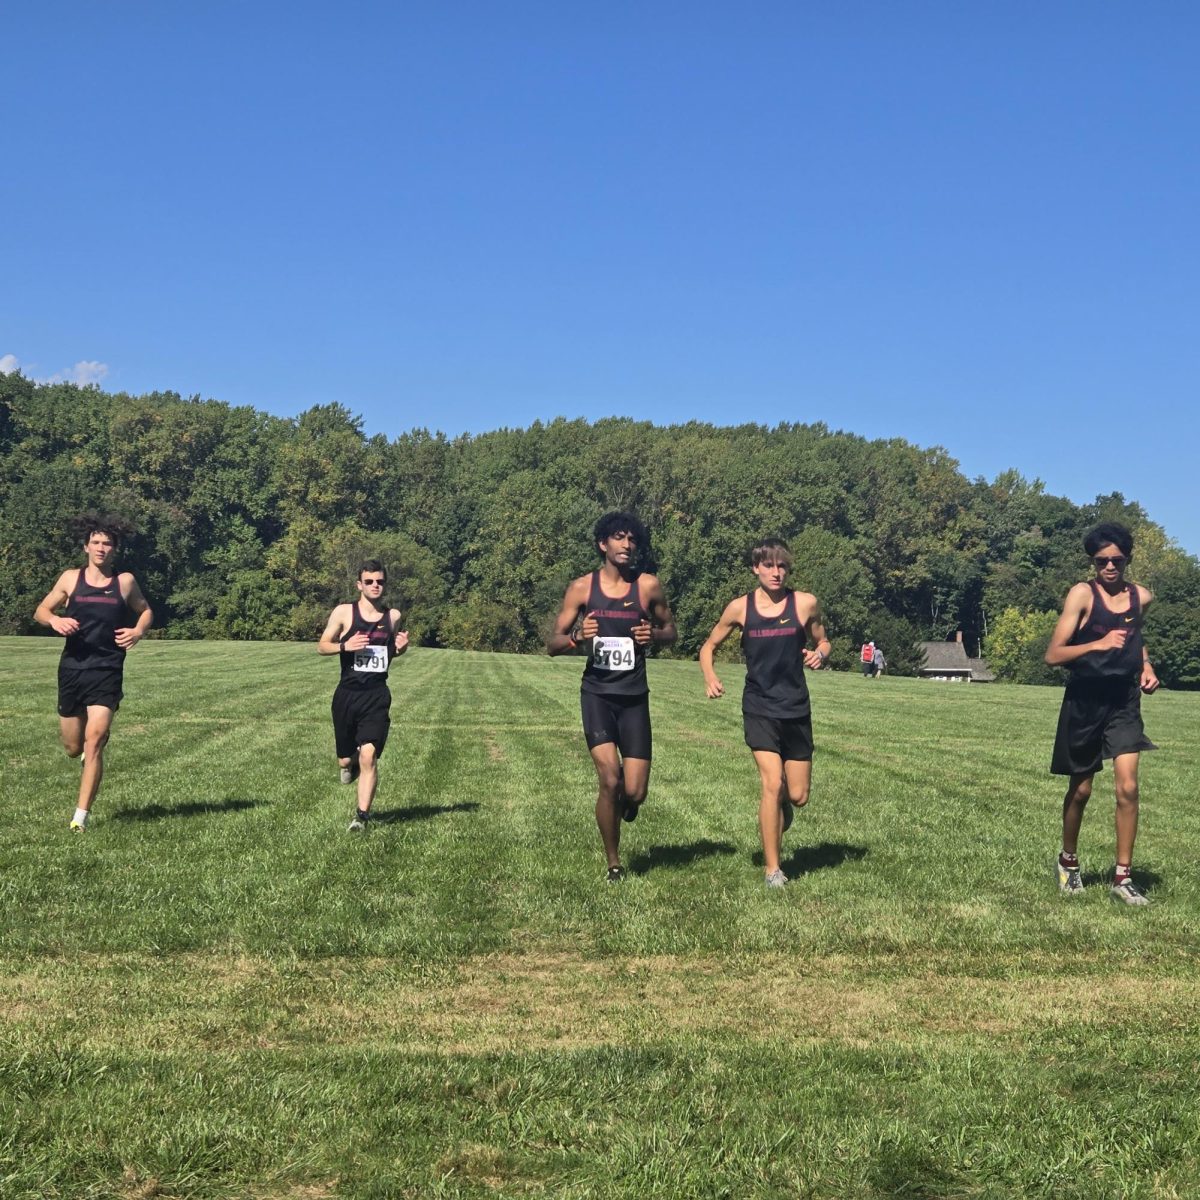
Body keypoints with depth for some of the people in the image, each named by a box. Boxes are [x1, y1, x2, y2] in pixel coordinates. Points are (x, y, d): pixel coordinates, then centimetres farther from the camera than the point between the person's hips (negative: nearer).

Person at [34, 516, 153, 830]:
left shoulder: (125, 582, 3)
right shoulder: (71, 578, 4)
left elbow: (146, 611, 17)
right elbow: (41, 610, 11)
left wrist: (139, 631, -5)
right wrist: (54, 620, -12)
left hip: (107, 672, -2)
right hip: (72, 670, 2)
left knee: (95, 739, -17)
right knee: (73, 748, 9)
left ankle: (81, 815, -12)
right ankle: (91, 743, 48)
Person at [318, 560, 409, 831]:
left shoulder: (393, 616, 6)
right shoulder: (344, 612, -1)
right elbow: (322, 646, 1)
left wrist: (401, 647, -2)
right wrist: (345, 646, -19)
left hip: (377, 696, 0)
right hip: (347, 694, 0)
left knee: (369, 756, -15)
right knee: (346, 759, 9)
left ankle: (362, 815, -6)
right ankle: (350, 763, 46)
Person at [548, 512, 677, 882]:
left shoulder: (648, 586, 2)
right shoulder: (581, 587, 1)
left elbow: (670, 631, 14)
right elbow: (552, 644, 4)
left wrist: (653, 634, -9)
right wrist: (577, 637, -17)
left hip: (634, 697, 1)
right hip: (597, 693, -1)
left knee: (634, 792, -4)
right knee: (610, 779, -14)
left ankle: (626, 802, 36)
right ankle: (614, 864, 6)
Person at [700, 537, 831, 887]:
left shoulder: (805, 603, -2)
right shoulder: (740, 608, -2)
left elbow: (822, 642, 13)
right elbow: (709, 646, 10)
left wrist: (819, 654, -10)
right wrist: (710, 678, -8)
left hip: (796, 709, 1)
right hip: (759, 709, -1)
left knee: (798, 796, 4)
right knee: (772, 784, -15)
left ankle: (778, 812, 42)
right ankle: (772, 869, -3)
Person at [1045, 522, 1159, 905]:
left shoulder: (1141, 597, 4)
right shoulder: (1082, 594, -11)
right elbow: (1053, 655, -14)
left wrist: (1146, 666, 8)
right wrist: (1099, 644, -27)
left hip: (1125, 702, 3)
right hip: (1085, 703, -3)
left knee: (1128, 787, -9)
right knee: (1080, 790, 9)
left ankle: (1122, 878, 0)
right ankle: (1068, 860, 32)